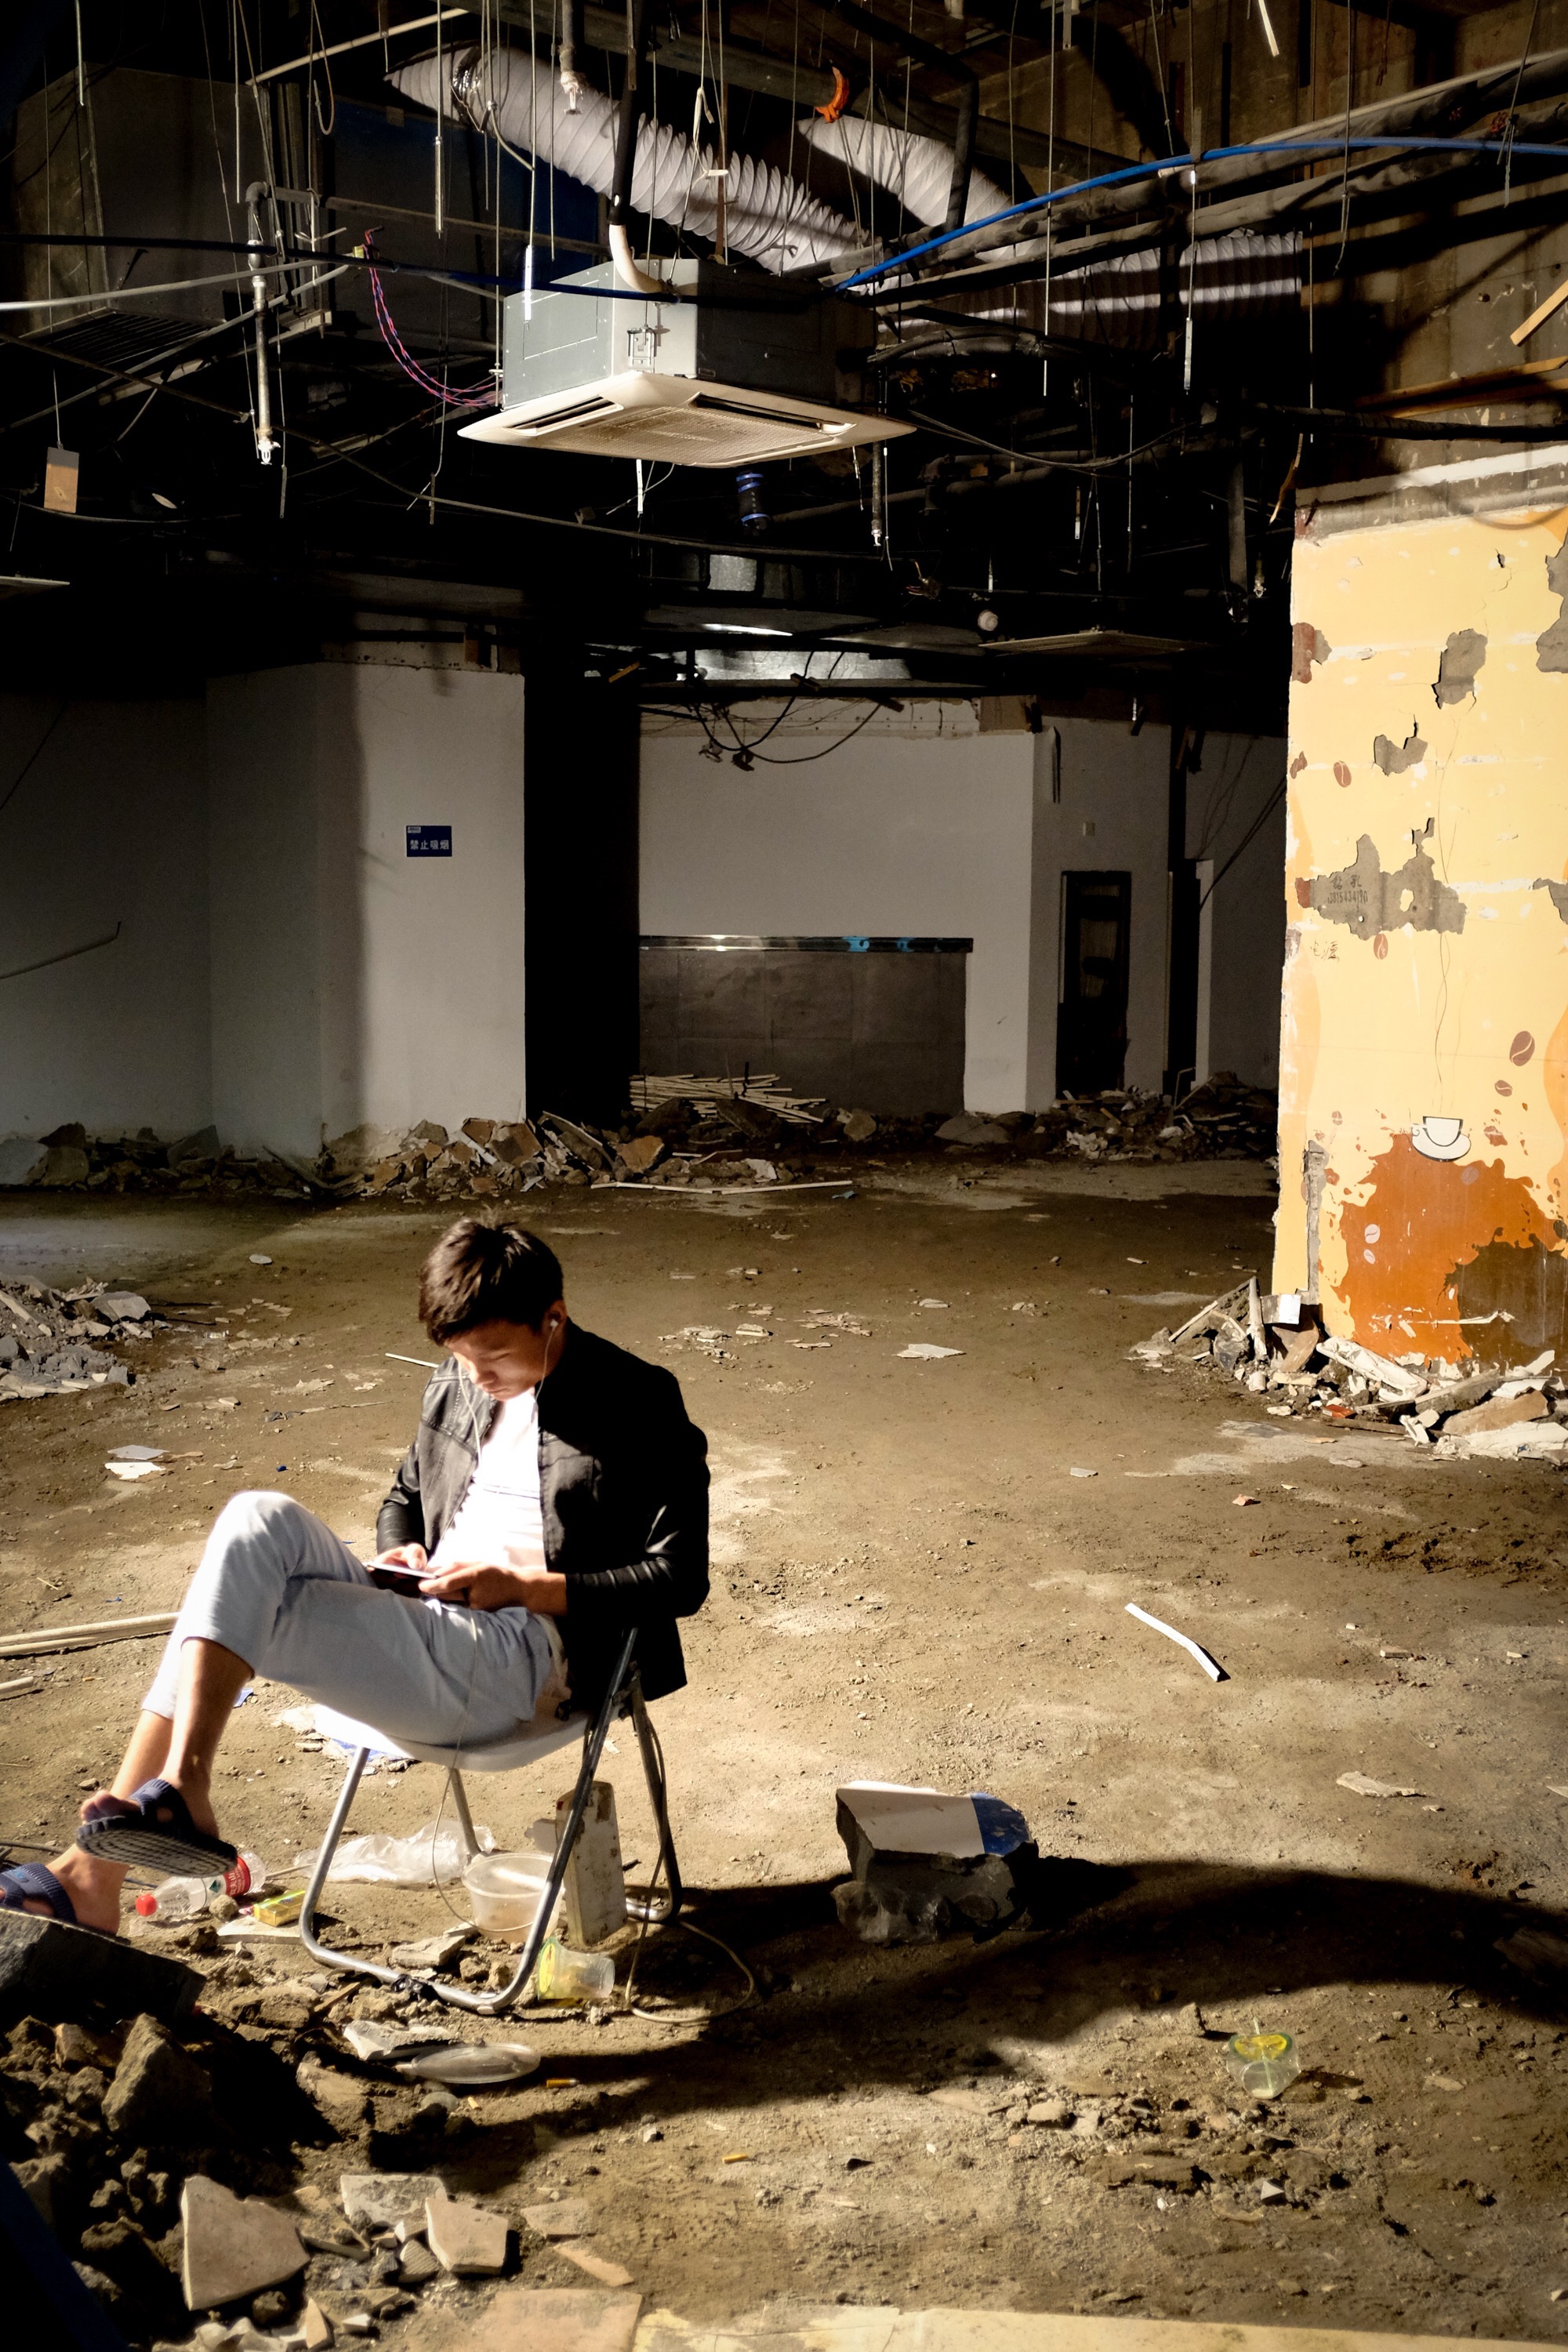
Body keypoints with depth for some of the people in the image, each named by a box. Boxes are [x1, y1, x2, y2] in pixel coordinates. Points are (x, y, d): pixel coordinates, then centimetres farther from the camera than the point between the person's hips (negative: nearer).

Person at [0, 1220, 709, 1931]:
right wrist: (401, 1553, 7)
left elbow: (679, 1576, -7)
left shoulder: (636, 1405, -4)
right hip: (424, 1622, 7)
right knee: (261, 1520, -21)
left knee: (246, 1610, -22)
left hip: (523, 1651, -7)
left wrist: (527, 1588, -14)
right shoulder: (453, 1390, 16)